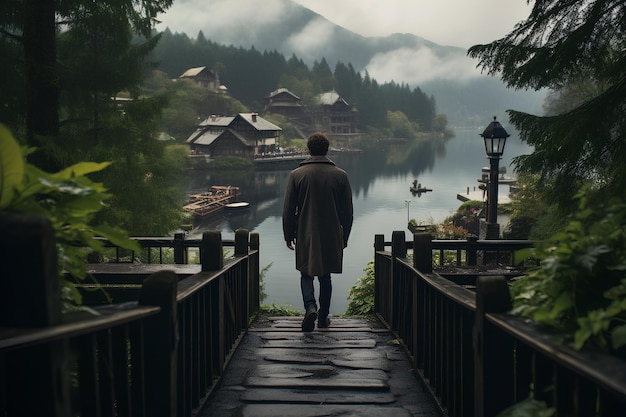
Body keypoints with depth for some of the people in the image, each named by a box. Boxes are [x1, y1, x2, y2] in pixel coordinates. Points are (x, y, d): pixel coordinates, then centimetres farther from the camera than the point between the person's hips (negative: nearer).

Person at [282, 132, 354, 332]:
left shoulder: (296, 175, -6)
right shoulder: (340, 175, -2)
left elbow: (288, 210, -4)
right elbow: (347, 211, 2)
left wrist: (288, 235, 7)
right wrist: (344, 237, 12)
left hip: (306, 235, -1)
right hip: (332, 237, 1)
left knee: (306, 274, 10)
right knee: (325, 276, 14)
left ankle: (310, 306, -14)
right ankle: (323, 316, 19)